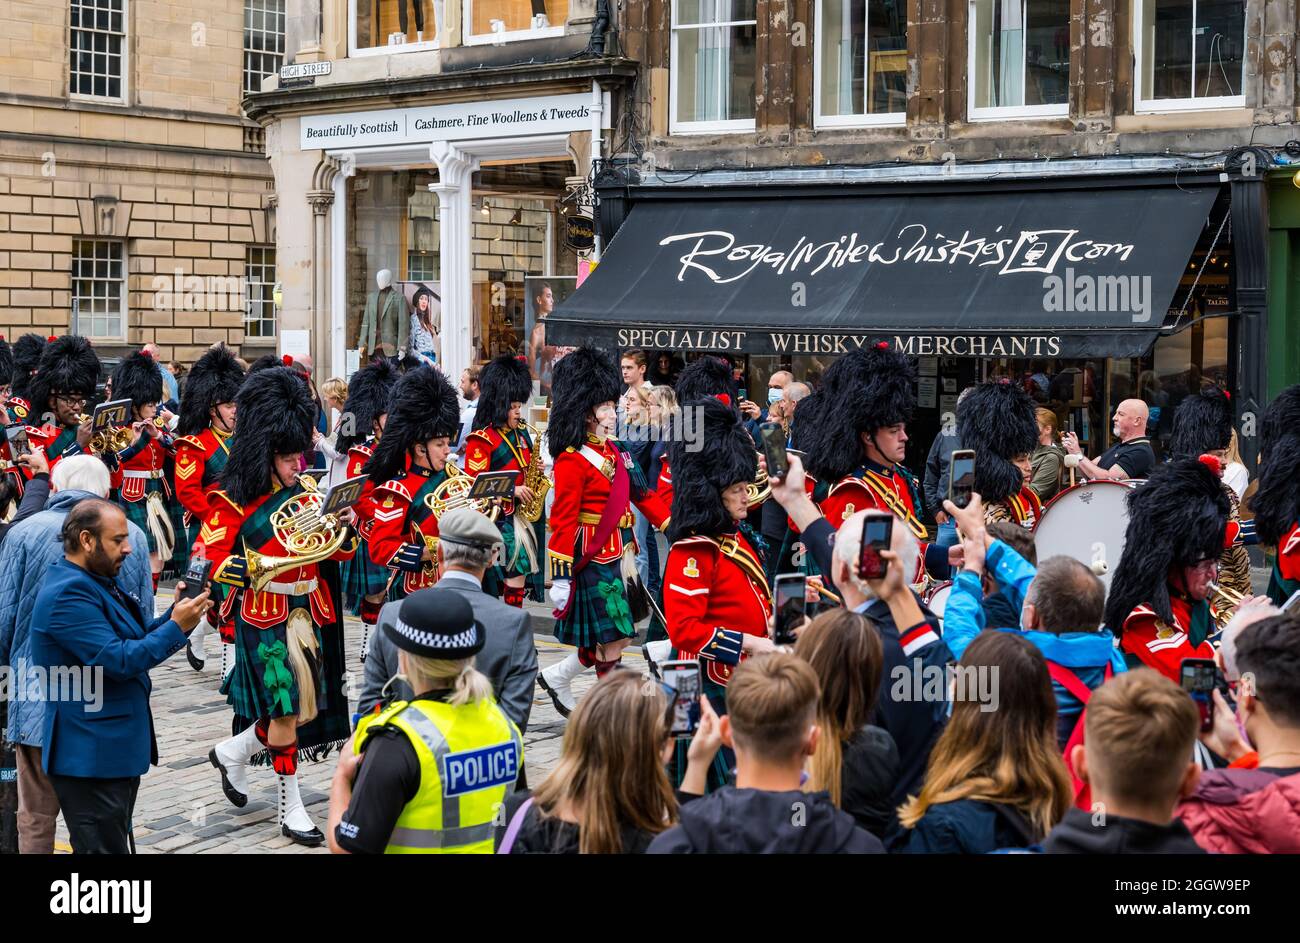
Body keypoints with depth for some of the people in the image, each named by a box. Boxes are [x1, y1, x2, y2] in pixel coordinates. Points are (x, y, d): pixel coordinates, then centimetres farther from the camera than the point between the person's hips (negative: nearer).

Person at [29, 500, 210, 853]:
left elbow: (135, 640, 15)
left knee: (117, 844, 17)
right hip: (91, 756, -11)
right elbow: (118, 661, -25)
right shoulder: (69, 593, -20)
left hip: (114, 748, 11)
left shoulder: (94, 583, 14)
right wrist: (176, 626, -20)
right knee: (104, 847, -7)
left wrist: (178, 613, 0)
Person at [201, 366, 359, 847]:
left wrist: (346, 532, -11)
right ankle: (291, 805, 7)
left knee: (302, 704, 11)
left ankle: (233, 752, 35)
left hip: (309, 612, 6)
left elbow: (337, 550, 12)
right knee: (286, 707, -4)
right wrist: (252, 566, -30)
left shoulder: (304, 492, 8)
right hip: (267, 618, -6)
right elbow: (206, 556, -13)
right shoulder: (233, 500, -9)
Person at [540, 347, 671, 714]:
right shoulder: (572, 460, -14)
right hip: (594, 559, -9)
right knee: (612, 640, -5)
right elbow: (563, 520, -17)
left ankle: (556, 677, 29)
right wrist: (560, 575, -20)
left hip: (620, 555, 9)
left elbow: (642, 494, 15)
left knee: (616, 637, 13)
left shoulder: (613, 451, 12)